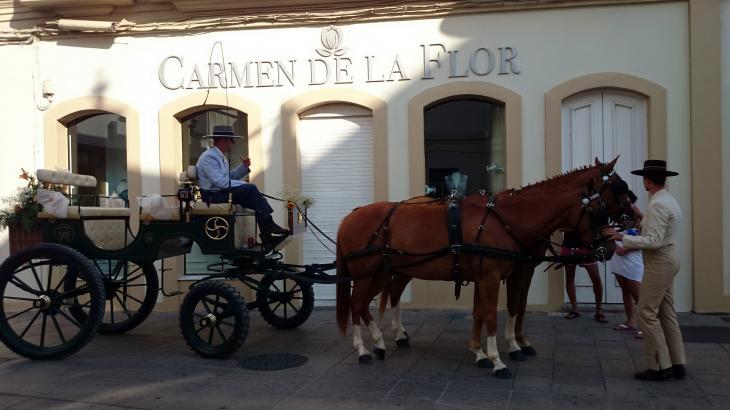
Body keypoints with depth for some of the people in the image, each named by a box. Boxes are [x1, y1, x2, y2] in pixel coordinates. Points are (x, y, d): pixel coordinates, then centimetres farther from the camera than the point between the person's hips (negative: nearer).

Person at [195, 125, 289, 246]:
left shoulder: (220, 156, 18)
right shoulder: (209, 157, -15)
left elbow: (229, 176, 16)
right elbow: (221, 182, -23)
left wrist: (244, 167, 2)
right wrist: (244, 184, -15)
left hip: (221, 192, 10)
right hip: (213, 196, -10)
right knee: (250, 189, -22)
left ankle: (267, 238, -7)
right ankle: (269, 225, -14)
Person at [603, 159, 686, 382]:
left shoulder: (658, 204, -20)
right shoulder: (670, 201, 13)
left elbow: (654, 241, -24)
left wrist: (622, 238, -20)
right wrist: (631, 245, 18)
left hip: (659, 262, -10)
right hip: (667, 257, 10)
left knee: (647, 313, -6)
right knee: (667, 312, 12)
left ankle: (660, 366, -2)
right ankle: (677, 364, 16)